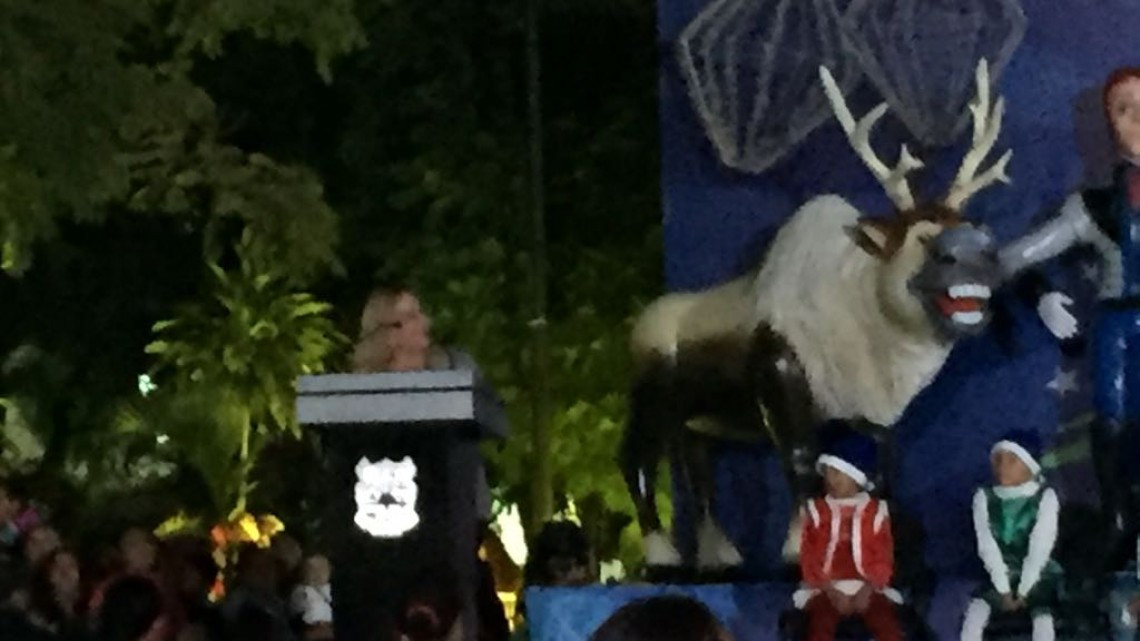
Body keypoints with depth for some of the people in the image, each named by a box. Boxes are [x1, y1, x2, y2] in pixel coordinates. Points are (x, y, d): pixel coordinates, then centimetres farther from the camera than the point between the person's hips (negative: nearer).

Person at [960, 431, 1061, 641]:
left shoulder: (1045, 497, -8)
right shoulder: (984, 498, -3)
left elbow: (1040, 549, -14)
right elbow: (987, 547, -10)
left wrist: (1023, 592, -18)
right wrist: (1004, 590, -17)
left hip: (1037, 577, -2)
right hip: (1001, 577, 2)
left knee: (1043, 619, -28)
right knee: (975, 611, -25)